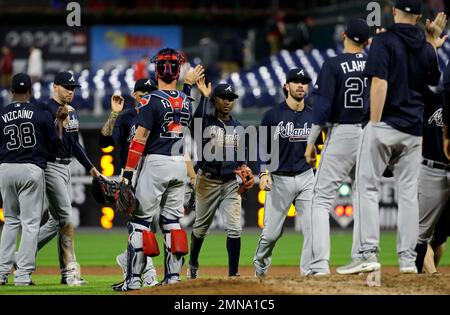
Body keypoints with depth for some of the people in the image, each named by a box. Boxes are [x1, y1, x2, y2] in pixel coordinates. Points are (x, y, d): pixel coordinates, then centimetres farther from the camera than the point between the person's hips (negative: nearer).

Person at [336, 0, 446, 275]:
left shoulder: (384, 41, -7)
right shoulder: (425, 48, 8)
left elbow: (380, 83, -17)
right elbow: (434, 80, 25)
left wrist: (374, 125, -14)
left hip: (385, 126, -5)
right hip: (413, 131, 5)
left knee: (368, 188, -3)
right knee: (408, 192, 8)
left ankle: (368, 252, -14)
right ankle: (408, 259, 6)